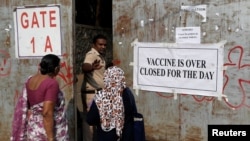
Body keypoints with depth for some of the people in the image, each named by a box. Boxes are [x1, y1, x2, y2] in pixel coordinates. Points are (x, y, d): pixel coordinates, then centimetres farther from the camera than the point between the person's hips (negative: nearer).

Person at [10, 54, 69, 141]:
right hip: (46, 132, -7)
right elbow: (47, 113, -25)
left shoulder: (30, 80, 3)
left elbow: (24, 107, 10)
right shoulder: (52, 83, -20)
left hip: (33, 129, 7)